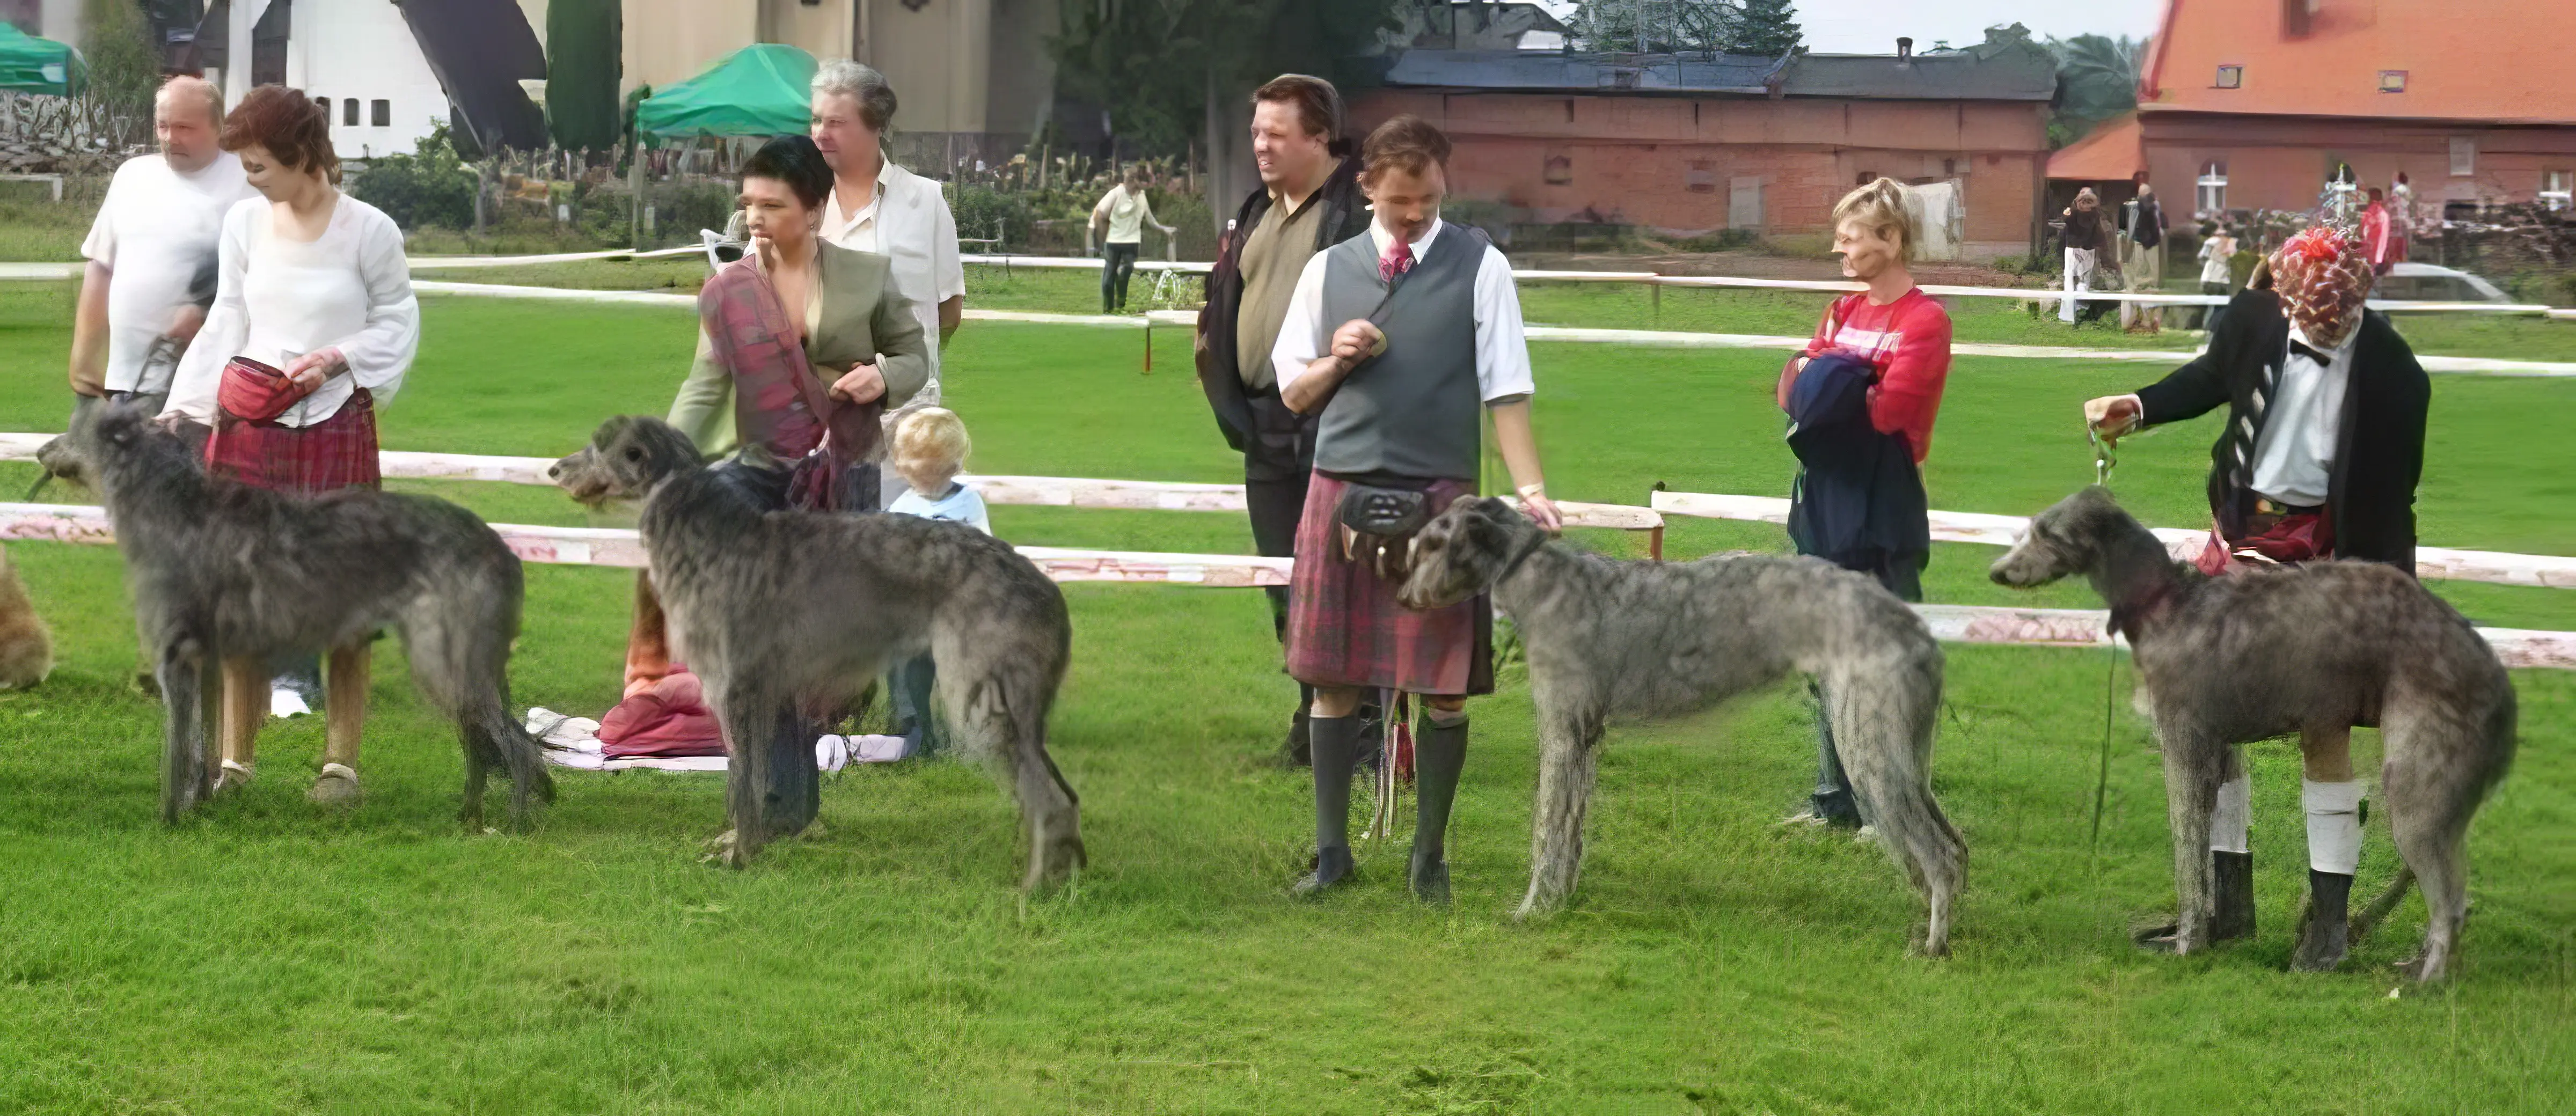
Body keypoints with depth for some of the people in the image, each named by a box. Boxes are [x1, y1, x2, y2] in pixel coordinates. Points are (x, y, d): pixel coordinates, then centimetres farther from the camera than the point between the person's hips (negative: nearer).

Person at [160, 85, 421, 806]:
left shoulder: (368, 231, -6)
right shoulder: (244, 223, 4)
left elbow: (399, 325, 3)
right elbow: (227, 323, 10)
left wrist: (337, 358, -13)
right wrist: (182, 407, 3)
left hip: (336, 428, -3)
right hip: (249, 424, 3)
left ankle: (341, 761, 11)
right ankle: (234, 759, 13)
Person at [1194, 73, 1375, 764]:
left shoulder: (1361, 213, -10)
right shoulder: (1255, 216, 16)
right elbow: (1218, 312, 20)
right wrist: (1227, 403, 9)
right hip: (1266, 432, 8)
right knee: (1286, 584, 12)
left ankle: (1364, 726, -1)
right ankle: (1315, 715, 23)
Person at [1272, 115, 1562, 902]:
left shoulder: (1479, 267, 2)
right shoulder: (1329, 270, 10)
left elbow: (1507, 392, -1)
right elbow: (1292, 392, 16)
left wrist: (1531, 491, -11)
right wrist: (1335, 362, -5)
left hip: (1439, 497, -2)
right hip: (1340, 491, 2)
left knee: (1444, 688, 1)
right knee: (1333, 680, 5)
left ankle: (1429, 856, 15)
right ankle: (1332, 849, 17)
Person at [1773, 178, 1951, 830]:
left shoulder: (1924, 319, -9)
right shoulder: (1843, 312, 14)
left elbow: (1886, 409, -18)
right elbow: (1792, 394, 7)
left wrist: (1827, 384, -3)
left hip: (1883, 515, -8)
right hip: (1823, 504, 8)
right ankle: (1836, 797, 25)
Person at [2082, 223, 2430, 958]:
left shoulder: (2394, 377, -17)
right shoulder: (2256, 315, -8)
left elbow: (2392, 503, -10)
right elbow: (2212, 378, 15)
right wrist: (2138, 408, 1)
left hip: (2328, 556, -4)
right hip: (2241, 538, 4)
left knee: (2325, 728, 1)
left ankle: (2329, 913, 11)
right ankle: (2227, 899, 18)